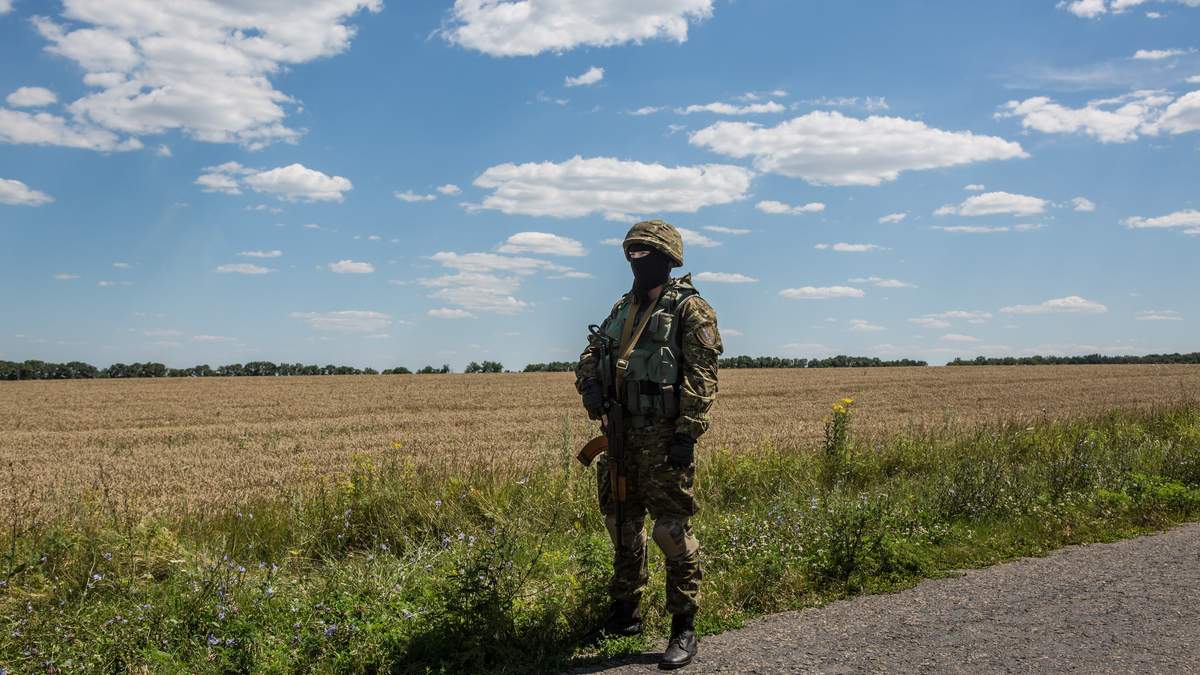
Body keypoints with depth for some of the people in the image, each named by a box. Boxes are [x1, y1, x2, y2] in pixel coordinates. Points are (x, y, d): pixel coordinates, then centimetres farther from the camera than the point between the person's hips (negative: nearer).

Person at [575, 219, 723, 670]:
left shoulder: (689, 309, -6)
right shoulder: (623, 308, 17)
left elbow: (701, 376, -13)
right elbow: (591, 353, 21)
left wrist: (687, 433, -19)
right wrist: (590, 384, -2)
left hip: (663, 437, -7)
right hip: (621, 432, 8)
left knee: (672, 530, -6)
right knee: (622, 524, 16)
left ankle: (684, 629, 4)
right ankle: (625, 612, 31)